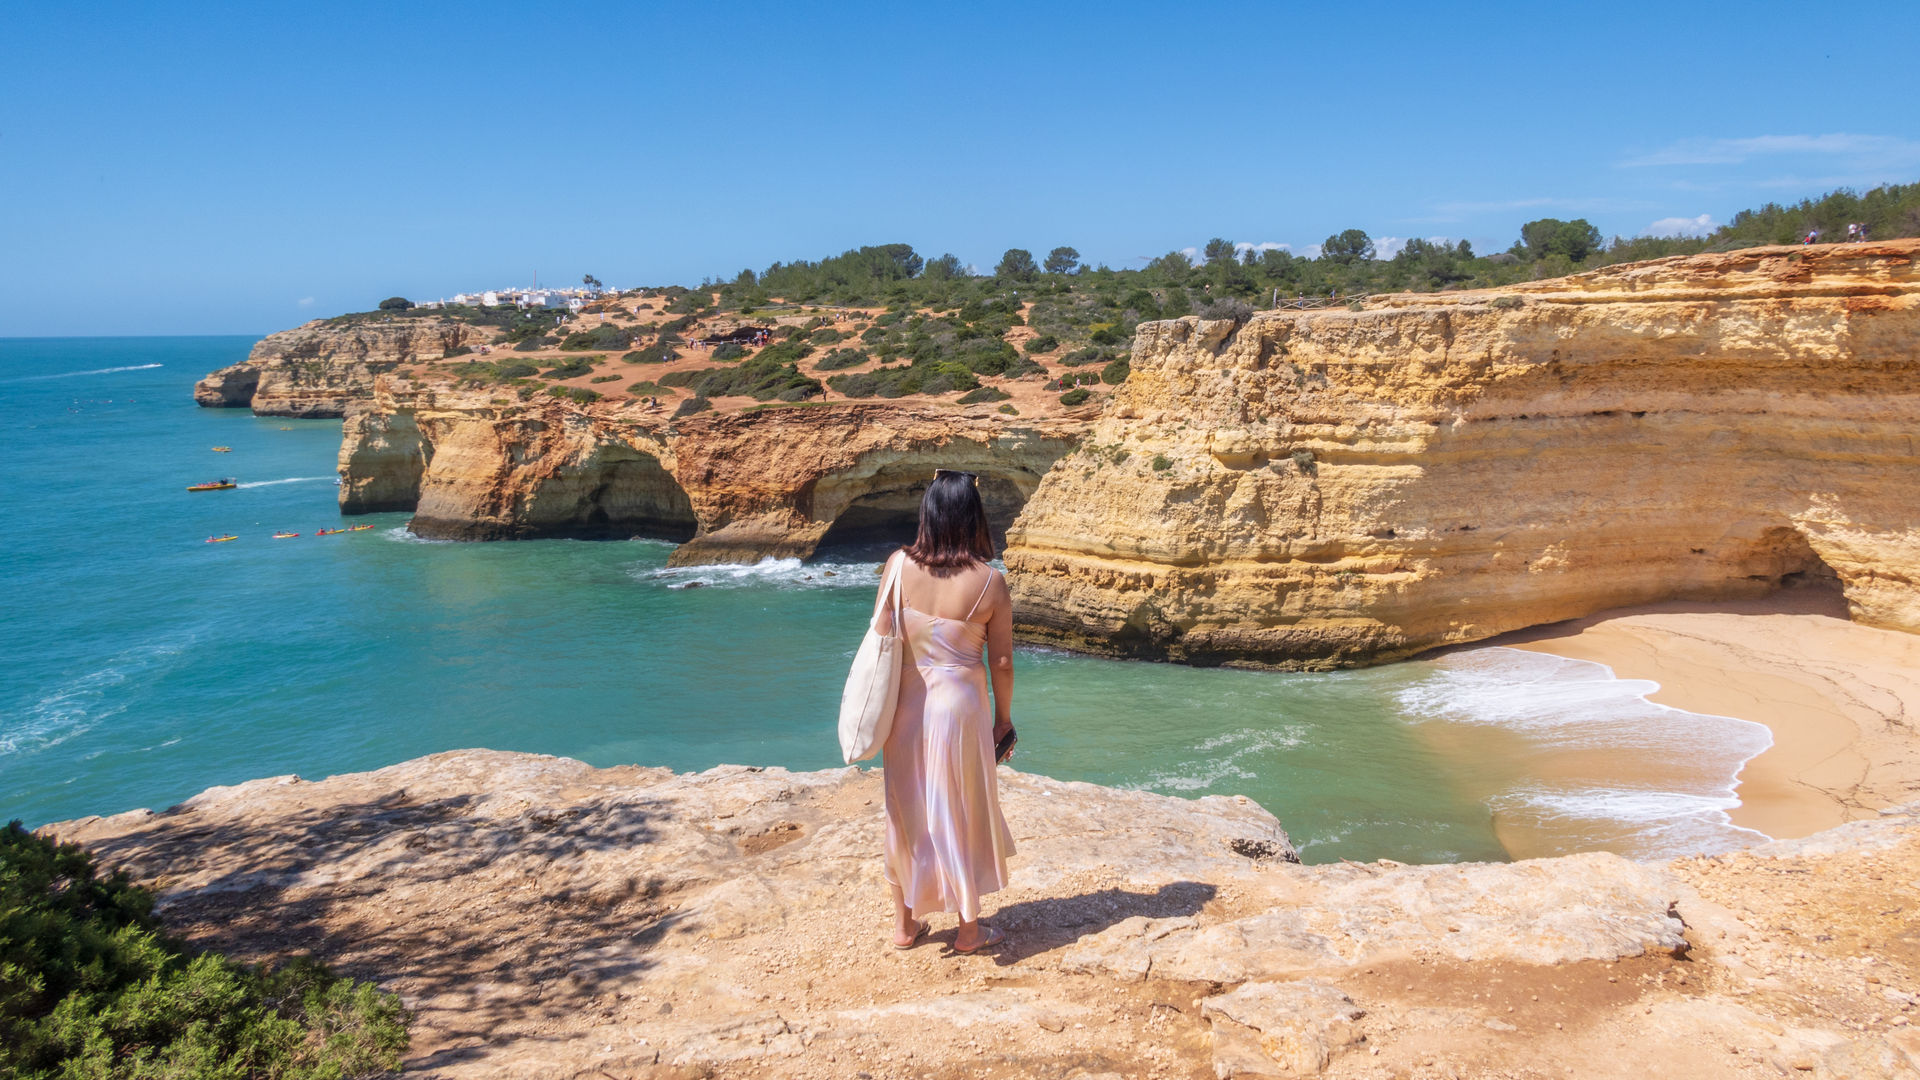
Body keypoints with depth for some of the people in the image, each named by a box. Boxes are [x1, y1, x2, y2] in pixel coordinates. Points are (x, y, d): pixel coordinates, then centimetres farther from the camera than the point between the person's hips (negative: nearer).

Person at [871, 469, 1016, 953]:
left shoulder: (900, 564, -8)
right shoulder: (990, 582, -14)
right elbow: (1001, 662, -8)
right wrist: (1003, 718, 7)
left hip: (905, 703, 3)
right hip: (960, 703, -3)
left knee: (906, 809, 17)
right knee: (961, 813, 12)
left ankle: (905, 922, 29)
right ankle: (969, 928, 26)